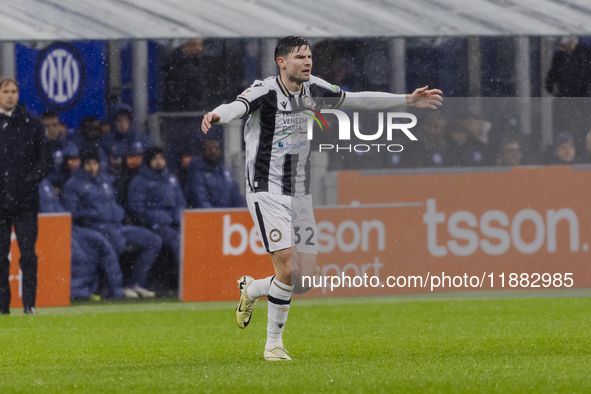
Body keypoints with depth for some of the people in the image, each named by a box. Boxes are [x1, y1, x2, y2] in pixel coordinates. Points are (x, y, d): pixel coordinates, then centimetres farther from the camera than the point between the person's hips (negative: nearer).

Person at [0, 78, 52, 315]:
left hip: (25, 200, -1)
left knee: (28, 254, -5)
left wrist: (32, 179, -8)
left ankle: (29, 303, -2)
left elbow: (45, 159, 7)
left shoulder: (31, 124, 7)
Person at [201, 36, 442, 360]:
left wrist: (407, 100, 17)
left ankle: (251, 290, 31)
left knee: (306, 279, 3)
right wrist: (216, 115, -59)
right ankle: (273, 344, 1)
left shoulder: (313, 88, 4)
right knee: (288, 270, -16)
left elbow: (356, 100, 16)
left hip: (300, 196, 7)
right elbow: (237, 107, -35)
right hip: (268, 193, -7)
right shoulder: (265, 92, -15)